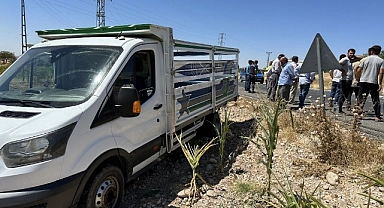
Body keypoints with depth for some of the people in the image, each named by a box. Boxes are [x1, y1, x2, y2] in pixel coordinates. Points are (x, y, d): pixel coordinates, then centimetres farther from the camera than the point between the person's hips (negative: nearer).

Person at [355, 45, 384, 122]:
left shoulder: (366, 59, 5)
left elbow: (358, 70, 2)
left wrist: (358, 78, 16)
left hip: (363, 81, 1)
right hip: (374, 82, -1)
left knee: (361, 99, 8)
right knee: (376, 100, 5)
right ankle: (378, 117, 5)